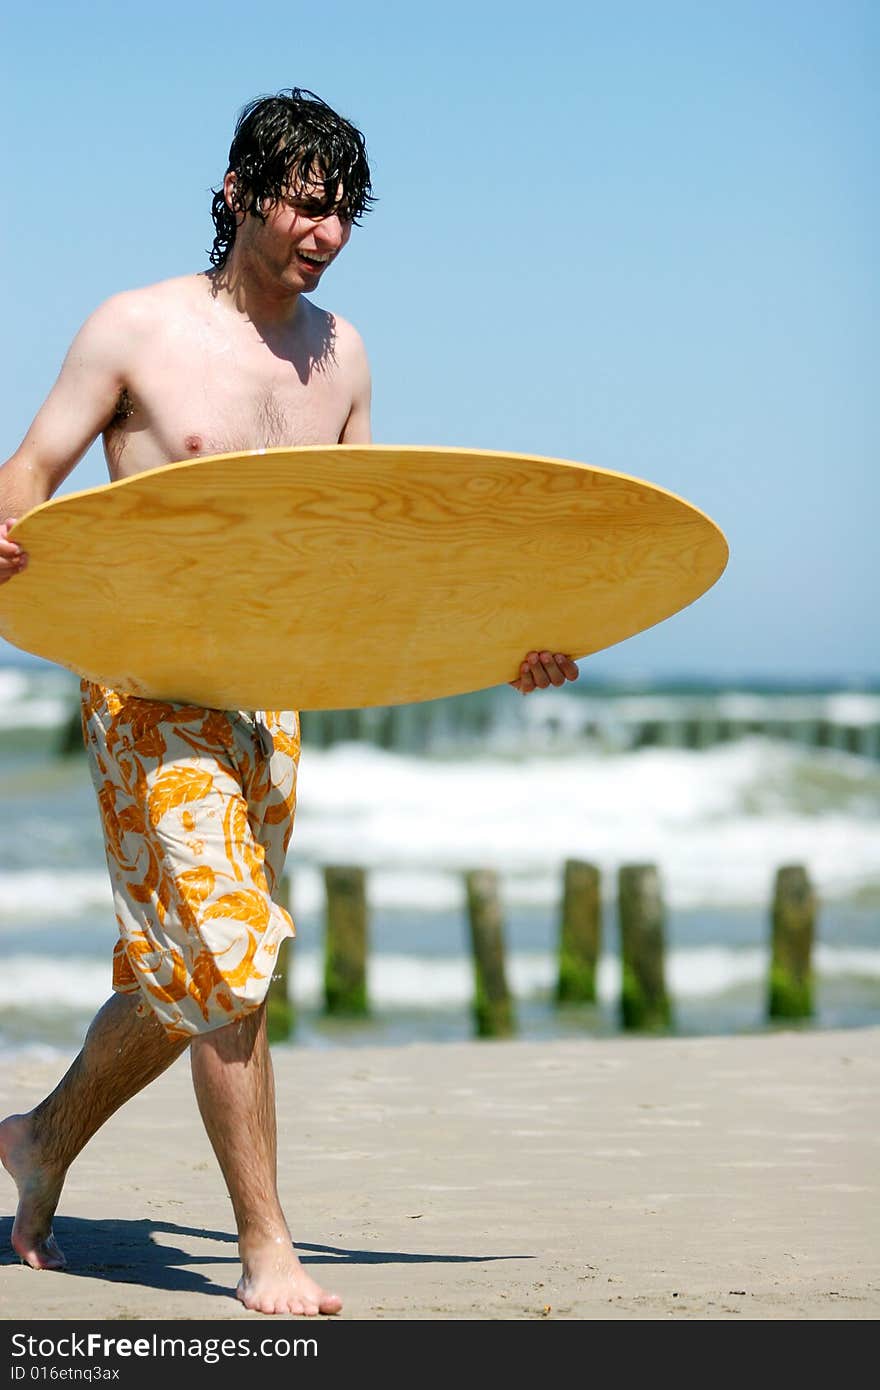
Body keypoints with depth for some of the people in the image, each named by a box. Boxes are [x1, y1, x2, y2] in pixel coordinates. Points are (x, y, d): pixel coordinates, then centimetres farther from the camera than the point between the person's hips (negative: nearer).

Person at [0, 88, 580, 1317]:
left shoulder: (340, 354, 11)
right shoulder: (137, 329, -5)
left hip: (271, 694, 6)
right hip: (148, 686, -6)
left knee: (190, 976, 12)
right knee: (227, 956, -13)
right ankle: (266, 1251, -5)